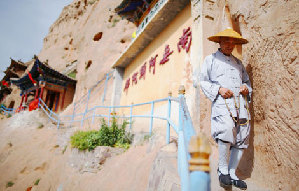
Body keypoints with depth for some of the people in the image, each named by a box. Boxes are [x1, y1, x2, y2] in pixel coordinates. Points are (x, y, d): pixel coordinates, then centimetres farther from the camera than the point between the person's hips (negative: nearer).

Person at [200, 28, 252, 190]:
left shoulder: (238, 62, 28)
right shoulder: (211, 59, 13)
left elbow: (246, 80, 32)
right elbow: (203, 81, 6)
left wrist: (246, 88, 8)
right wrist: (218, 89, -10)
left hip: (240, 103, 6)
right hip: (222, 101, -5)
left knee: (242, 138, -1)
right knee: (227, 129, -29)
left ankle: (232, 174, 12)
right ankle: (222, 169, -11)